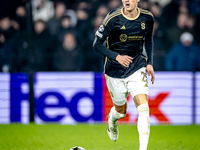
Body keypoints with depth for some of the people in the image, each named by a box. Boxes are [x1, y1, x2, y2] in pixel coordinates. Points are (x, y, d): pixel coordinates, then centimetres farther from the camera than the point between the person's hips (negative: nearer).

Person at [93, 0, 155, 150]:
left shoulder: (147, 18, -3)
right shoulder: (113, 18, -14)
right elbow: (97, 44, -10)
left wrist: (150, 63, 9)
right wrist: (117, 57, -24)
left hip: (137, 69, 1)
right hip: (115, 71, -1)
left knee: (143, 108, -18)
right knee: (121, 111, 13)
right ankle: (112, 119, 51)